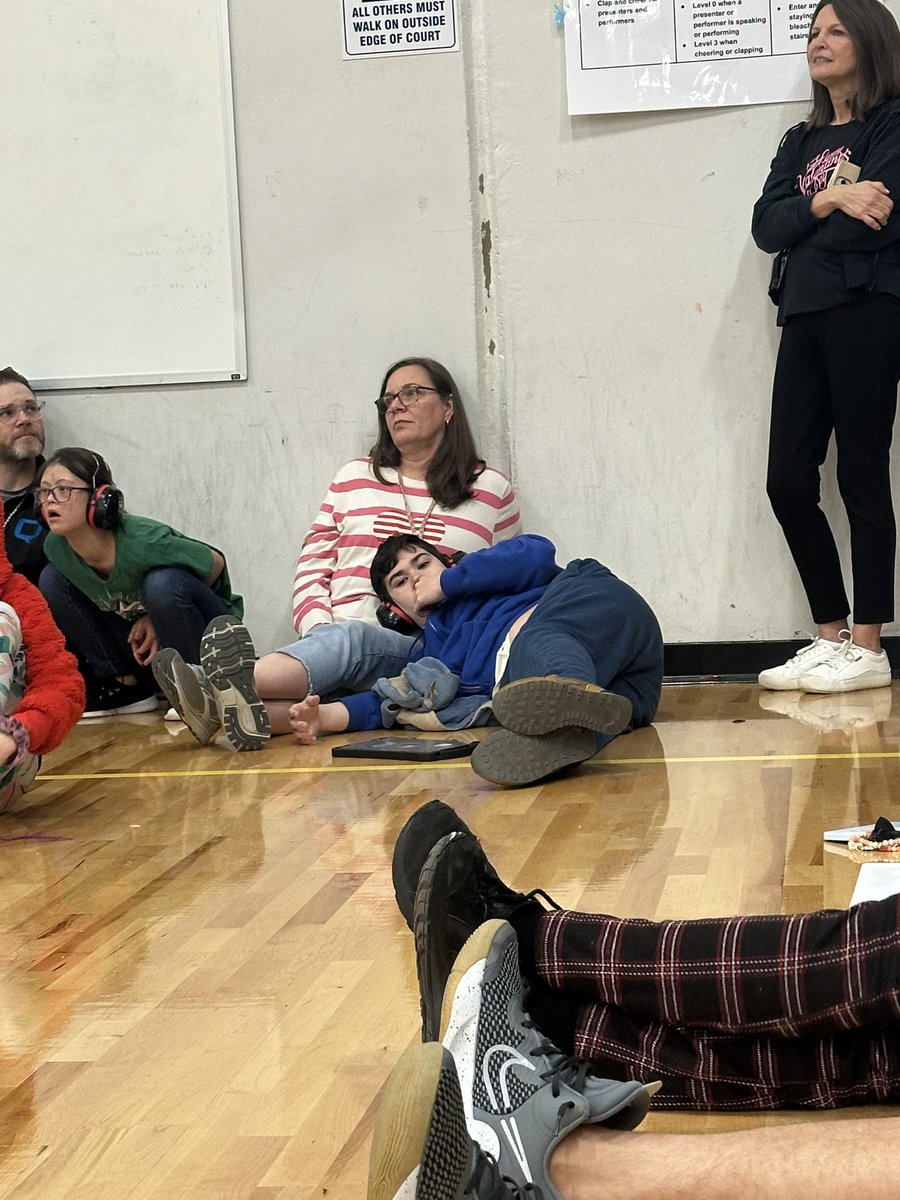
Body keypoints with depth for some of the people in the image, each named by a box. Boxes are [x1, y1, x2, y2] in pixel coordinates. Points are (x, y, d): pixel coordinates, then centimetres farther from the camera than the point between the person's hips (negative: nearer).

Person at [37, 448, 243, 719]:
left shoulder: (142, 542, -31)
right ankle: (126, 685, 0)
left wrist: (160, 619, -16)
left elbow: (216, 563, -17)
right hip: (141, 636, 6)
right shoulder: (55, 547, -14)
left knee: (163, 582, -35)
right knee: (51, 579, -8)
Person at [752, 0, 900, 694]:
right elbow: (766, 227, 5)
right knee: (789, 482, 2)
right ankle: (831, 637, 12)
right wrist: (828, 202, -11)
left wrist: (802, 225, 1)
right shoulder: (800, 142, 21)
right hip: (805, 321, 7)